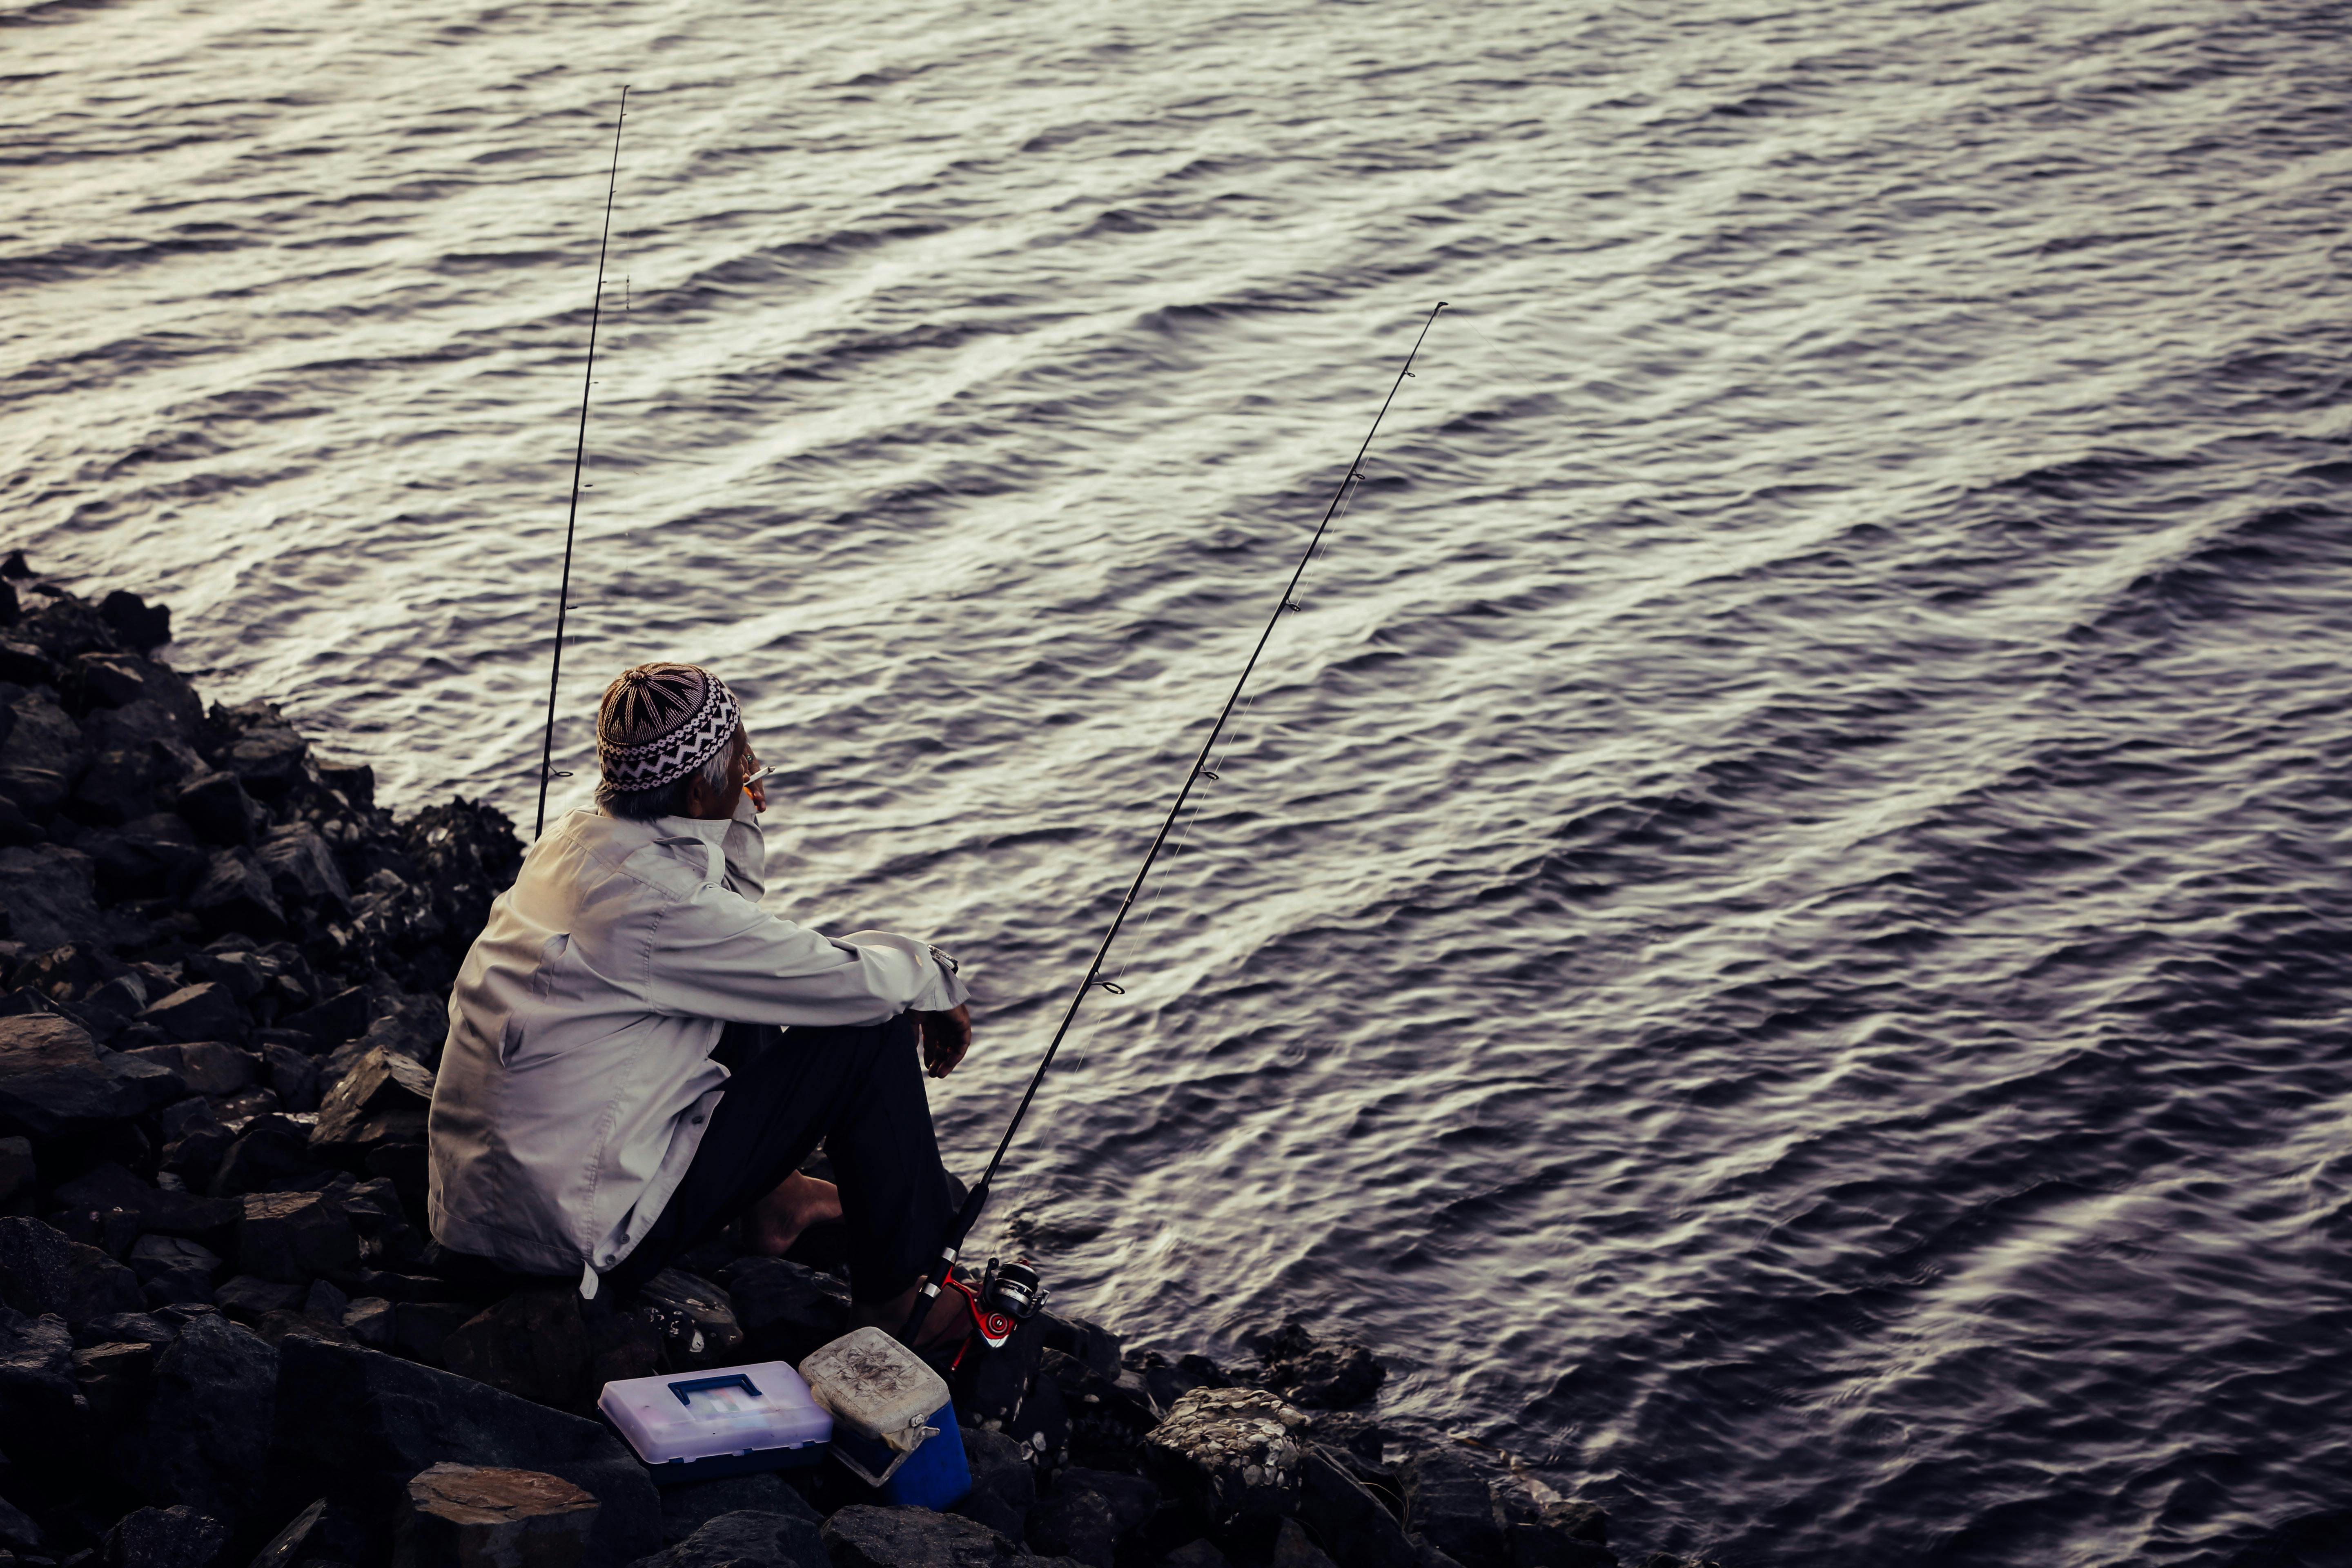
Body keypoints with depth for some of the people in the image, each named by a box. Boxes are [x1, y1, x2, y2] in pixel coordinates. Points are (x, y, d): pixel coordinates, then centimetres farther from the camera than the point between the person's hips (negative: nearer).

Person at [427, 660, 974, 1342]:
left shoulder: (575, 838, 3)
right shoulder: (657, 901, -24)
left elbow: (729, 918, 22)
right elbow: (858, 981, -17)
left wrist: (740, 819, 4)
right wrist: (934, 975, 4)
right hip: (587, 1237, -9)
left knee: (743, 992, 22)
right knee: (871, 1032, -6)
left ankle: (769, 1198, 32)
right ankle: (896, 1299, 7)